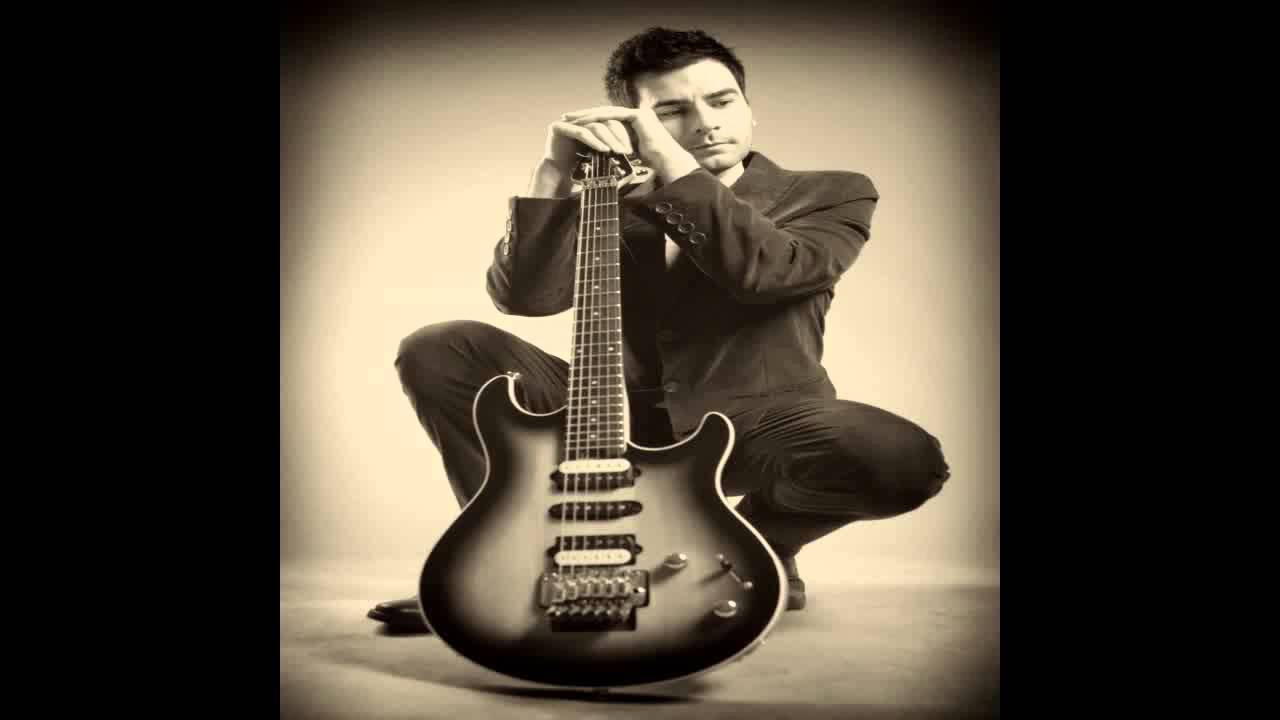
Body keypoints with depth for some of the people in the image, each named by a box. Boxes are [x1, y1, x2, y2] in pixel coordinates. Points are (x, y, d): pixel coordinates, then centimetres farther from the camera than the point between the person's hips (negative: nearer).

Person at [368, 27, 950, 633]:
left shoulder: (830, 195, 1)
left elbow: (762, 269, -21)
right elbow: (523, 295, -9)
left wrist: (672, 164, -21)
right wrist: (555, 174, -17)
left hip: (757, 421, -2)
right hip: (618, 418, 2)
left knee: (907, 459, -33)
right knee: (436, 352, -11)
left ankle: (759, 542, 1)